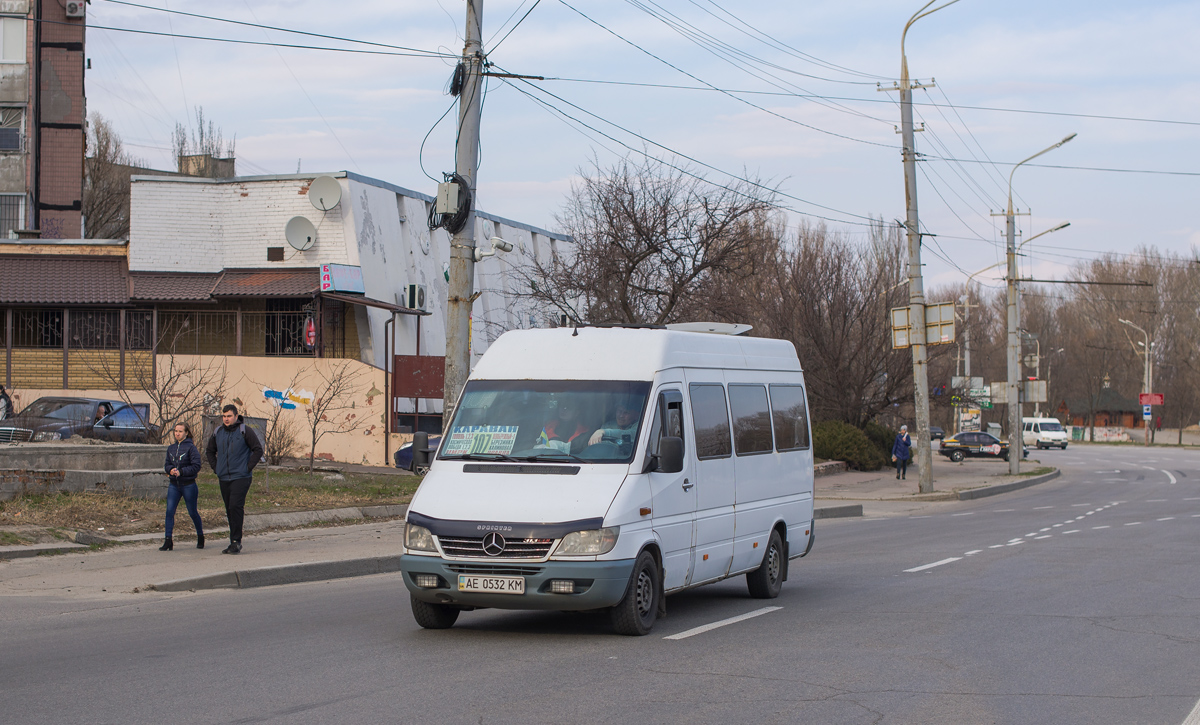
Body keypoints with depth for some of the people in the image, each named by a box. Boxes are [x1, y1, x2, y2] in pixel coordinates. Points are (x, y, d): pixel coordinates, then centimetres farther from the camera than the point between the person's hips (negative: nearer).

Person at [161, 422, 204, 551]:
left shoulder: (191, 447, -9)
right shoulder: (171, 448, 9)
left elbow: (196, 466, -12)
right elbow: (167, 464, 14)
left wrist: (181, 471, -20)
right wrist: (170, 469, -8)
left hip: (188, 484, -5)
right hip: (174, 485, 5)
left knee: (193, 512, 7)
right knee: (169, 511, -7)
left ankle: (200, 536, 28)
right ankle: (168, 541, -6)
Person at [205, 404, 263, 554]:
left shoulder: (244, 431, -6)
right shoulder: (218, 433, 9)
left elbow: (258, 450, -4)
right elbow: (209, 451, 24)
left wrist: (248, 467, -9)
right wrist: (215, 468, 13)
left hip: (241, 478, -5)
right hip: (224, 479, 5)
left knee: (235, 507, -17)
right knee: (230, 510, 8)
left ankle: (236, 541, -13)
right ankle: (235, 543, 14)